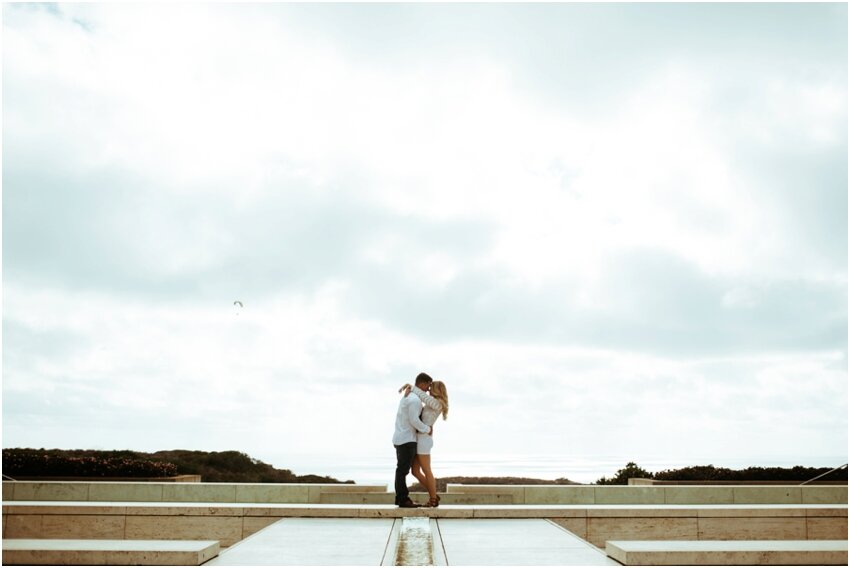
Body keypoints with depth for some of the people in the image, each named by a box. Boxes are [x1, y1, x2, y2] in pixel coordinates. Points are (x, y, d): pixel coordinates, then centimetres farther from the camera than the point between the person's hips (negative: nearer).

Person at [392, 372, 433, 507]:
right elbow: (414, 421, -21)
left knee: (402, 469, 12)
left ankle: (402, 498, 15)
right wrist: (427, 429, -7)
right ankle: (403, 499, -3)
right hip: (407, 440, -10)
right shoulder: (415, 400, -18)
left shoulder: (407, 396, 16)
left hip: (400, 439, 10)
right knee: (403, 470, -6)